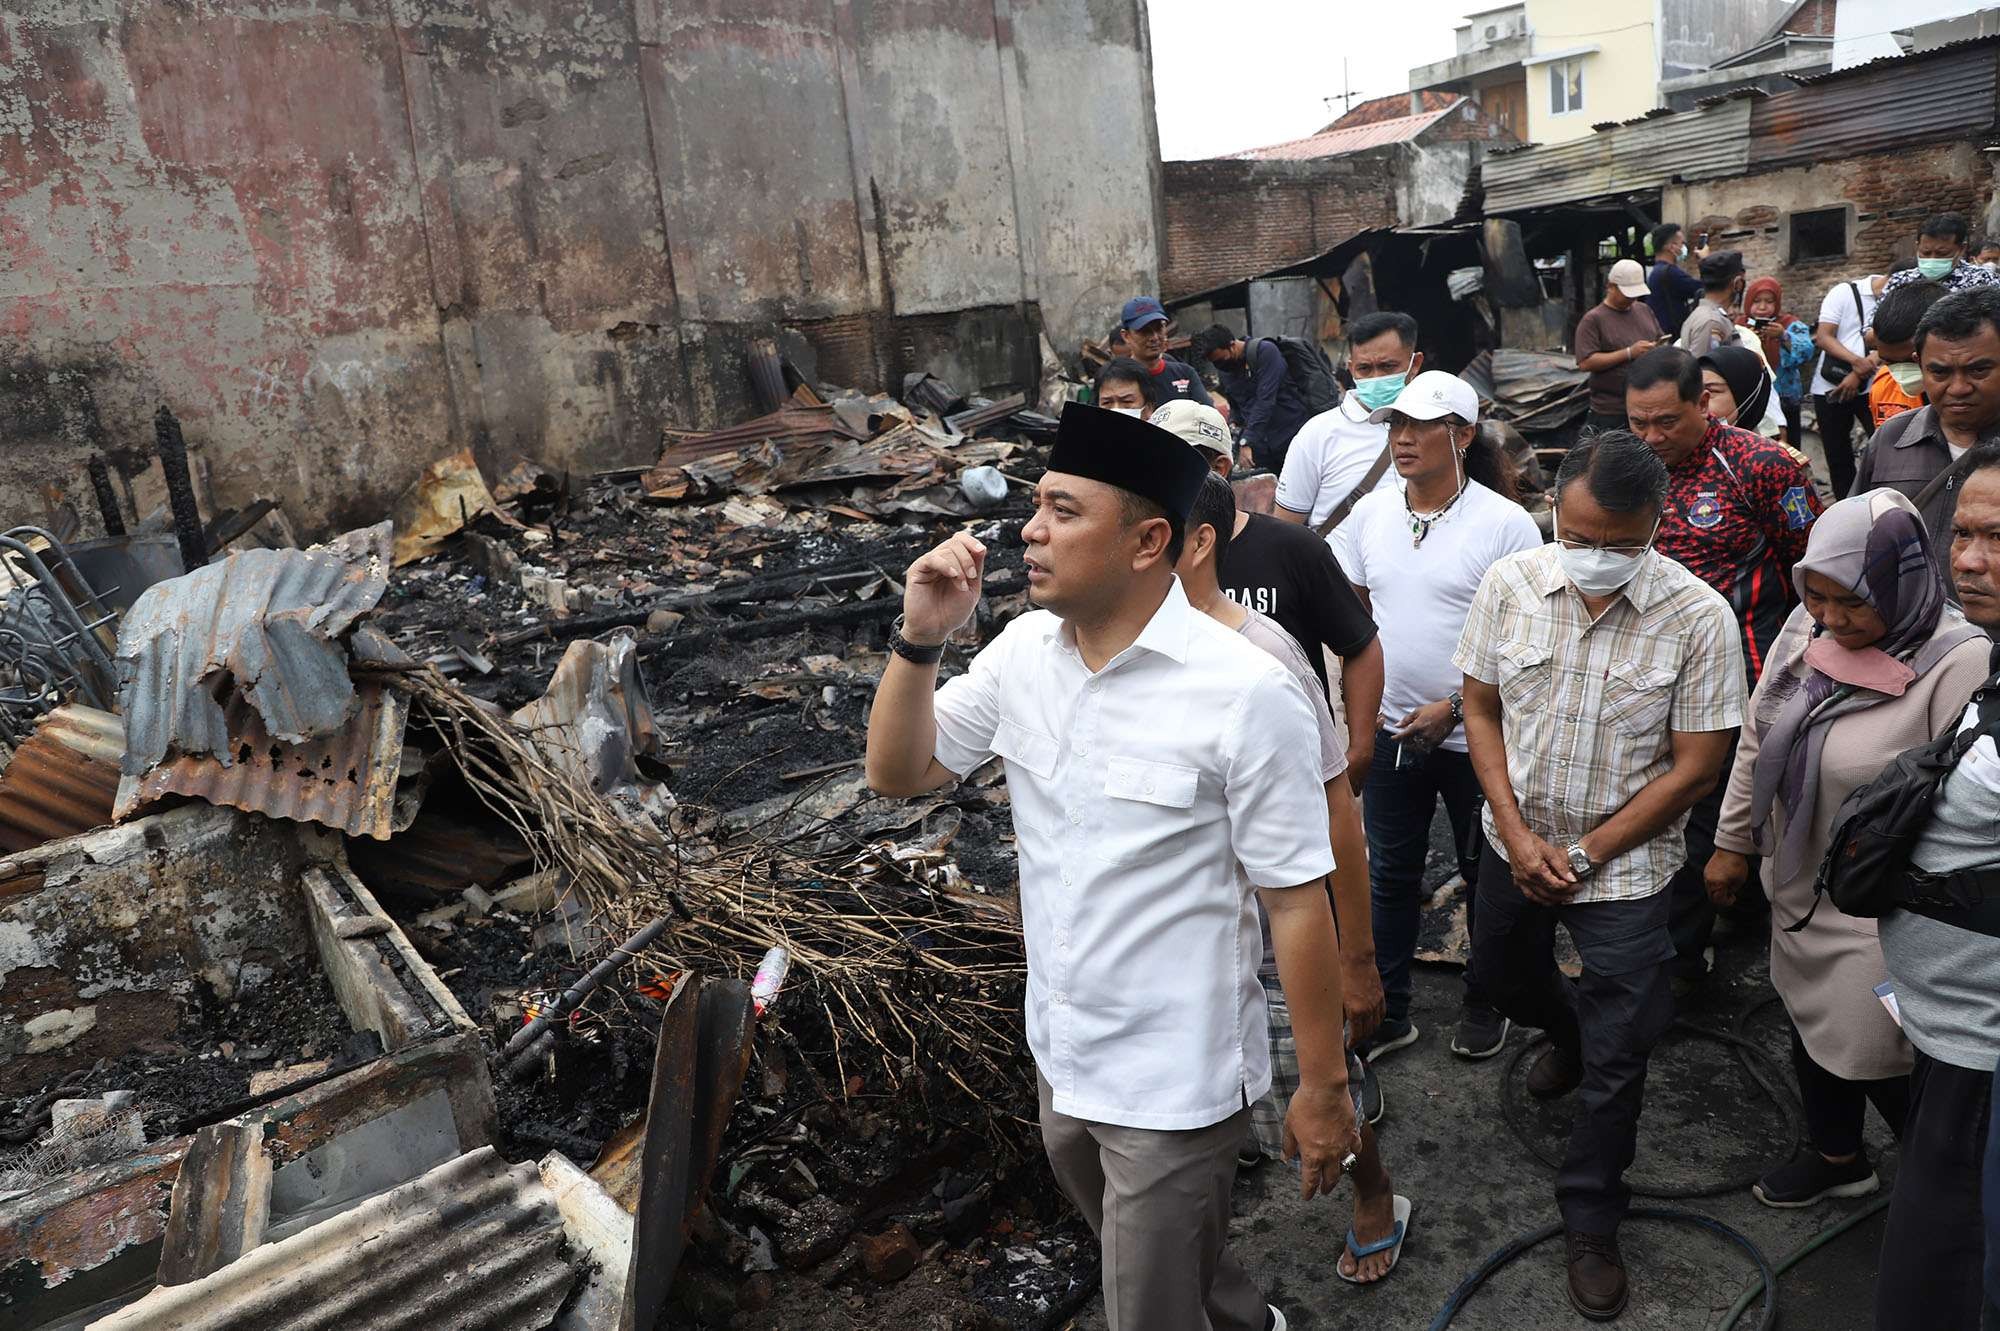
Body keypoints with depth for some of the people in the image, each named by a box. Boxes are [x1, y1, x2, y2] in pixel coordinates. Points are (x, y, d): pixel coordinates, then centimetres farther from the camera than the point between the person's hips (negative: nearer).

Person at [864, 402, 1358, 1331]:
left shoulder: (1244, 693, -23)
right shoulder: (1022, 649, -6)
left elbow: (1296, 901, -17)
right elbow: (897, 773, 1)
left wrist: (1323, 1087, -10)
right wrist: (921, 638, -15)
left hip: (1173, 1082, -6)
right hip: (1059, 1055, 7)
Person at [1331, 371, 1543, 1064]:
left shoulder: (1505, 522, -13)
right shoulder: (1371, 513, 1)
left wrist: (1453, 707, -19)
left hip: (1476, 735, -4)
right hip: (1391, 730, 4)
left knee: (1486, 877, 15)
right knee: (1390, 875, 14)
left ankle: (1485, 1003, 36)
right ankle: (1385, 1011, 29)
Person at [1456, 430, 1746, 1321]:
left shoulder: (1696, 617, -19)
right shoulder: (1510, 584, -11)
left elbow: (1695, 768, -15)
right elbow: (1481, 708, -2)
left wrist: (1584, 854, -14)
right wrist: (1516, 832, -11)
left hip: (1625, 864, -3)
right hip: (1515, 841, 4)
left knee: (1615, 1057, 6)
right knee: (1500, 975, 27)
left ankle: (1591, 1221, 28)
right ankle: (1566, 1033, 61)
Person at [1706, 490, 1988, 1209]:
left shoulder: (1960, 664, -24)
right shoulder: (1808, 629, -4)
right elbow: (1757, 739, 8)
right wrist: (1734, 842, 14)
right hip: (1798, 885, 7)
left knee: (1873, 1060, 6)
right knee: (1811, 1027, 23)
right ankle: (1836, 1157, 49)